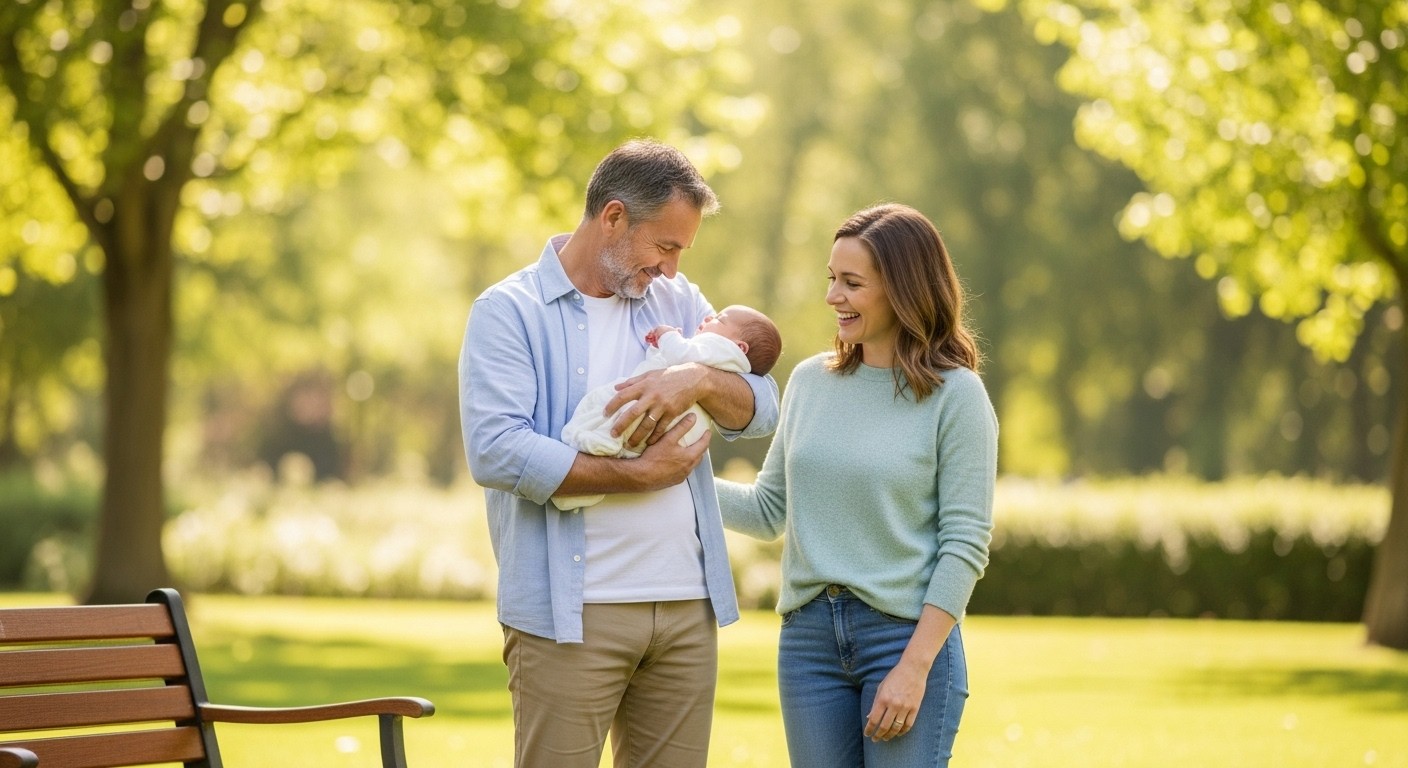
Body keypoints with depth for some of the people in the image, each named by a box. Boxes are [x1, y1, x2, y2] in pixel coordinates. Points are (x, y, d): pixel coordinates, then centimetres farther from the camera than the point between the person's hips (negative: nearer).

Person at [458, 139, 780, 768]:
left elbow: (761, 410, 7)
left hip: (687, 606, 5)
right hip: (570, 614, -5)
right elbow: (496, 451, -17)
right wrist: (639, 475, -13)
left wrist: (699, 380, -16)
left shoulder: (680, 303, 15)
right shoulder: (510, 311, -3)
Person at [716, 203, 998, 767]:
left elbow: (965, 544, -9)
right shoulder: (810, 382, 9)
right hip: (808, 635, 5)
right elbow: (769, 510, 14)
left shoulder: (955, 396, -6)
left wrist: (915, 666, -15)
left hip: (906, 635, -5)